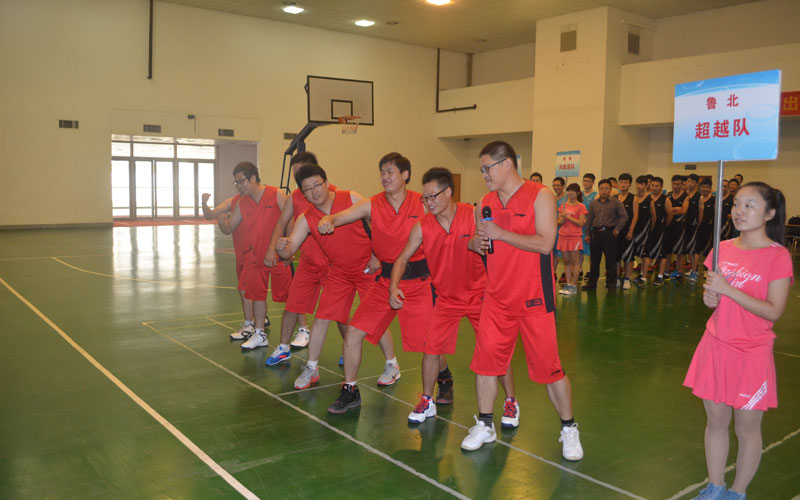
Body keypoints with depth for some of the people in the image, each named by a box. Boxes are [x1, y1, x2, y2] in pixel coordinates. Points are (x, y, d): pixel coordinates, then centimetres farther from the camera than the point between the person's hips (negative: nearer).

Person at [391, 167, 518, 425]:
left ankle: (510, 403, 20)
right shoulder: (422, 227, -8)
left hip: (479, 294, -2)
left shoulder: (474, 215, -14)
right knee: (431, 348, -2)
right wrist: (394, 287, -16)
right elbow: (402, 259, -1)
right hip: (446, 297, 2)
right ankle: (427, 402, 19)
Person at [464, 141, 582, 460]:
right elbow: (477, 241, 18)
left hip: (534, 299, -5)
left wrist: (500, 233, -20)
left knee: (549, 367, 2)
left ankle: (569, 430, 21)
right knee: (485, 360, 3)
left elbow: (545, 244, -18)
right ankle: (485, 425, 21)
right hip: (497, 297, 5)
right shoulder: (486, 203, 9)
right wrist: (476, 243, -6)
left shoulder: (539, 196, -8)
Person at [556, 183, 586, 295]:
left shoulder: (580, 206, -2)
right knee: (566, 261, 7)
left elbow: (581, 223, -10)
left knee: (574, 261, -2)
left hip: (574, 236, -5)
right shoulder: (563, 205, 13)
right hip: (563, 235, 5)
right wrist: (561, 220, -9)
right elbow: (558, 222, 14)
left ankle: (574, 286, 3)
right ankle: (568, 284, 13)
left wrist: (568, 217, -15)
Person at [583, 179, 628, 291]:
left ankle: (611, 284, 9)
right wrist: (587, 234, 10)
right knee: (594, 259, 8)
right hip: (596, 232, 3)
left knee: (610, 260, 0)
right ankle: (592, 283, 17)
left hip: (609, 233, -3)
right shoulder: (594, 203, 12)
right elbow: (589, 219, 14)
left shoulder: (616, 203, 1)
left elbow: (624, 216, -2)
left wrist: (617, 229, -7)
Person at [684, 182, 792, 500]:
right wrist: (709, 297, -7)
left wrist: (727, 289, -24)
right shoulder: (723, 249, 3)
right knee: (716, 421, 14)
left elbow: (774, 311, -18)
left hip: (752, 354, -5)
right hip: (716, 348, 5)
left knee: (747, 428, 9)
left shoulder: (778, 256, -12)